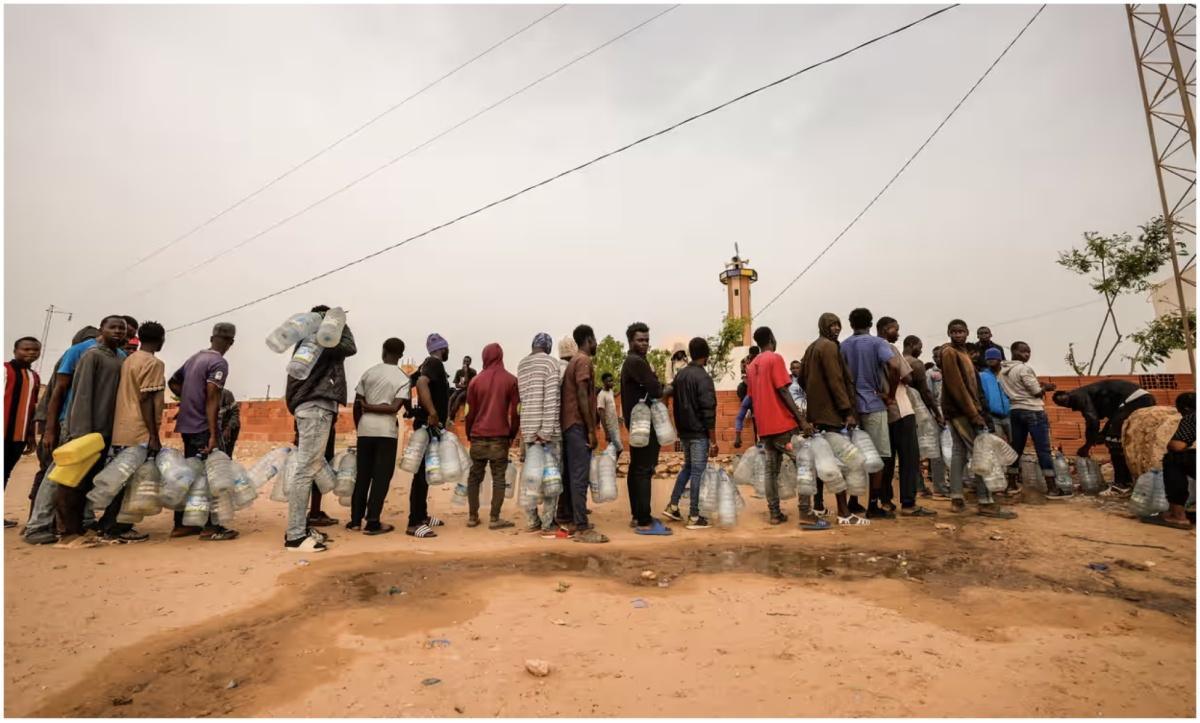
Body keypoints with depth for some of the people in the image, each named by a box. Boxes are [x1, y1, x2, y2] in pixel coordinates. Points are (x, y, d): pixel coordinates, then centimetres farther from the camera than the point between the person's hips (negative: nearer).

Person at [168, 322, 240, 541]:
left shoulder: (195, 357, 12)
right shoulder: (219, 362, -14)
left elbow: (172, 382, 23)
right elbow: (211, 399, -21)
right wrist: (213, 435, -22)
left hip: (187, 425, 9)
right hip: (203, 427, -9)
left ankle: (182, 524, 19)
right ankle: (210, 527, -2)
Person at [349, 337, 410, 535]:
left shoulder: (368, 373, 9)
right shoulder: (403, 378, -1)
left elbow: (357, 404, 9)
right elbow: (395, 408, -13)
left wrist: (358, 427, 18)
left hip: (365, 428, 4)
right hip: (386, 430, -4)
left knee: (362, 475, 13)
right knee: (381, 477, 2)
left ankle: (355, 520, 18)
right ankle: (373, 523, 0)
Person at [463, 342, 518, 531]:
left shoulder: (476, 381, 5)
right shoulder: (511, 380, -1)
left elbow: (471, 412, 5)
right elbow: (515, 413, -4)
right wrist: (512, 435, 8)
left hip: (478, 437, 2)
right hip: (500, 437, -2)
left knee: (474, 476, 12)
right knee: (498, 478, 2)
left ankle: (472, 516, 14)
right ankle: (494, 519, 0)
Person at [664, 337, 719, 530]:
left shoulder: (680, 375, 8)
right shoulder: (703, 377, -16)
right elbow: (708, 412, -18)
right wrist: (713, 441, -15)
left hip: (684, 431, 7)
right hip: (699, 433, -7)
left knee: (687, 467, 20)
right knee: (697, 472, -1)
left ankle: (672, 507, 19)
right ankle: (694, 517, 4)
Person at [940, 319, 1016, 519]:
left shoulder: (964, 352, 18)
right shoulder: (949, 352, -13)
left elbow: (971, 384, 19)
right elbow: (956, 386, -19)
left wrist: (977, 410, 11)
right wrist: (974, 414, -21)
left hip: (960, 411, 10)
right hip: (960, 410, -10)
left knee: (960, 452, 7)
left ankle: (956, 499, 9)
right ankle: (986, 503, -7)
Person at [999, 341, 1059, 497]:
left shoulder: (1002, 370, 11)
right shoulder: (1025, 368, -12)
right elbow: (1037, 392, -11)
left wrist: (1039, 385, 15)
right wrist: (1046, 387, 8)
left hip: (1014, 411, 7)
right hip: (1033, 412, -7)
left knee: (1016, 449, 11)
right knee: (1043, 450, -4)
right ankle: (1052, 488, -2)